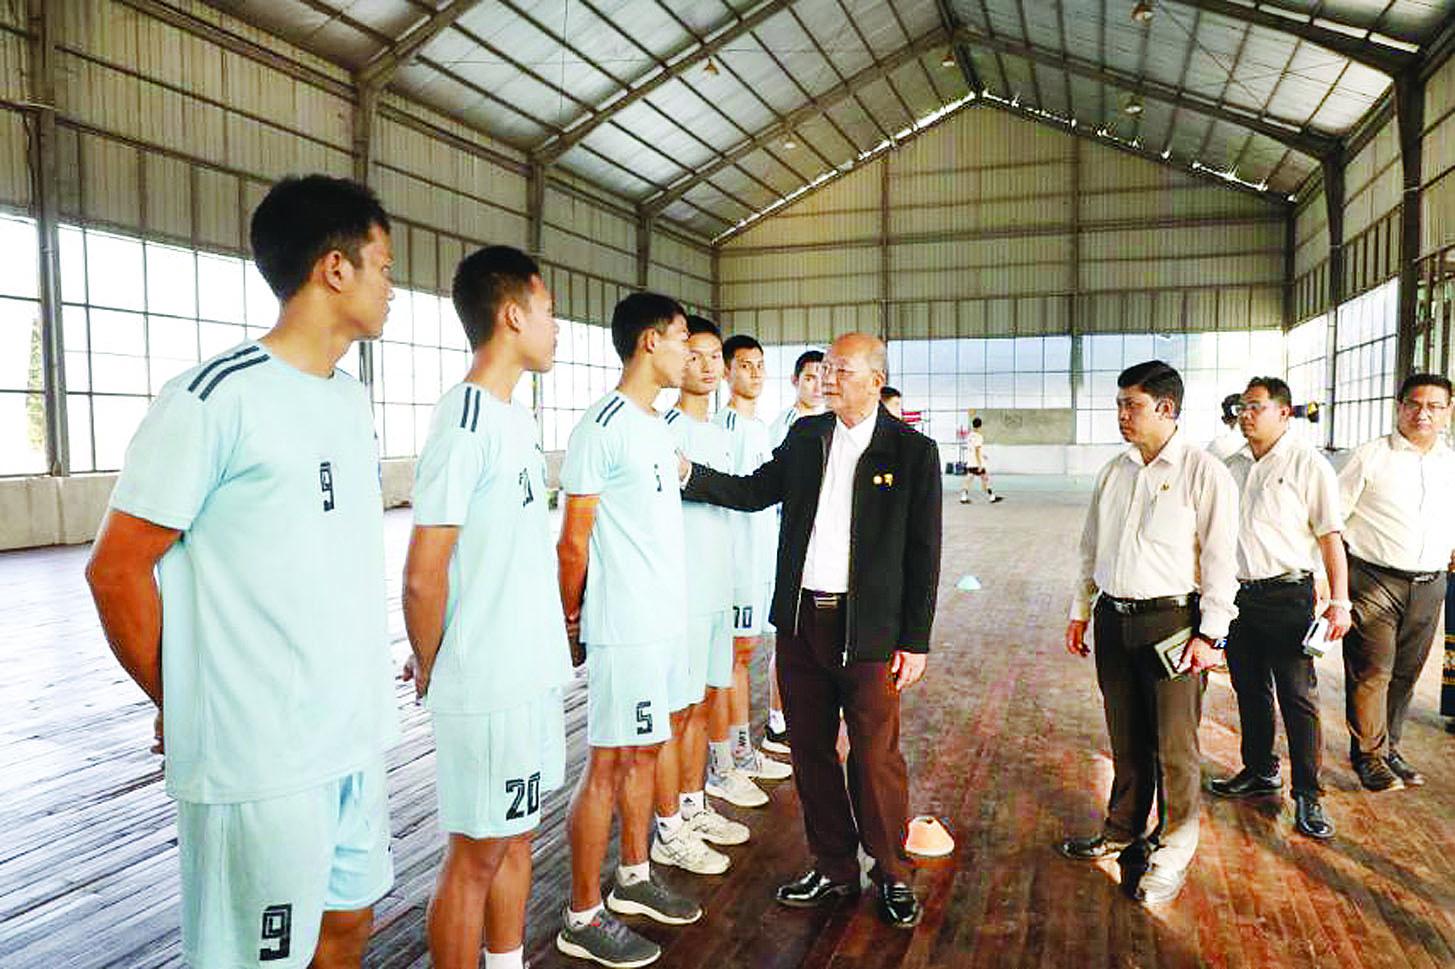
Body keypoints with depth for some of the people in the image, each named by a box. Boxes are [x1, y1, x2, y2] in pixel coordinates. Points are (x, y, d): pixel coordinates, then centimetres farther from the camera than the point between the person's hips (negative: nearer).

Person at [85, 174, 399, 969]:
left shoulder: (352, 400, 10)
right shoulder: (213, 398, -15)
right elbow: (117, 569, -11)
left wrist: (364, 689, 13)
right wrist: (180, 706, -2)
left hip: (358, 734, 7)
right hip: (258, 756, -7)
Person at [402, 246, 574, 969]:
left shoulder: (517, 418, 9)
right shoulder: (465, 422, -19)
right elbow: (423, 577, -19)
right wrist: (429, 671, -6)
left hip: (533, 673, 8)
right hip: (487, 688, -8)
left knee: (516, 836, 21)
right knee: (476, 854, 8)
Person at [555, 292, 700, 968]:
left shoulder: (659, 426, 13)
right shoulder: (604, 425, -15)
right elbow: (573, 540, -13)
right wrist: (571, 618, -4)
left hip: (666, 619, 9)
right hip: (624, 627, -8)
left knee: (645, 750, 18)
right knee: (608, 763, 2)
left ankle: (634, 879, 34)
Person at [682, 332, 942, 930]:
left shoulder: (913, 451, -6)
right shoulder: (805, 435, 7)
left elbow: (923, 554, -6)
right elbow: (756, 491, 13)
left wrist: (915, 641, -8)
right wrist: (690, 476, -2)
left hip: (868, 630, -4)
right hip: (799, 622, 5)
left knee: (876, 758, 5)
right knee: (811, 752, 14)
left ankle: (892, 876, 28)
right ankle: (833, 869, 32)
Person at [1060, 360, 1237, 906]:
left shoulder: (1203, 473, -8)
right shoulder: (1114, 472, 10)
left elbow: (1220, 558, -9)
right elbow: (1091, 547, 16)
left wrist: (1209, 634, -12)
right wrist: (1080, 612, 14)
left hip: (1172, 621, -5)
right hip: (1113, 618, 5)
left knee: (1173, 745, 3)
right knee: (1125, 737, 17)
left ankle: (1172, 853, 21)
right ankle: (1124, 830, 34)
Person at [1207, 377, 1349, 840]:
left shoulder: (1308, 464, -5)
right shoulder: (1231, 467, 11)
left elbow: (1331, 537, -7)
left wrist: (1340, 602, -12)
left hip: (1287, 596, -5)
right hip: (1237, 593, 6)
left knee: (1298, 696, -1)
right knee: (1250, 690, 15)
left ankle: (1307, 795, 9)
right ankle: (1259, 771, 31)